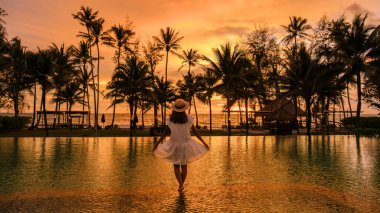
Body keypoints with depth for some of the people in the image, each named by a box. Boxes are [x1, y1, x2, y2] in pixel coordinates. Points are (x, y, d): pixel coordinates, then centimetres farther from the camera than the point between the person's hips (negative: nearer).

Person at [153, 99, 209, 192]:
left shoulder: (170, 119, -12)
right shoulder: (188, 119, -12)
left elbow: (166, 132, -9)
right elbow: (195, 131, -8)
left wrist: (157, 143, 0)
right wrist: (203, 142, 1)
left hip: (174, 145, 0)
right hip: (186, 145, 1)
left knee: (176, 166, 12)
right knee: (184, 165, 18)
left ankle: (180, 184, -6)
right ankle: (182, 185, 24)